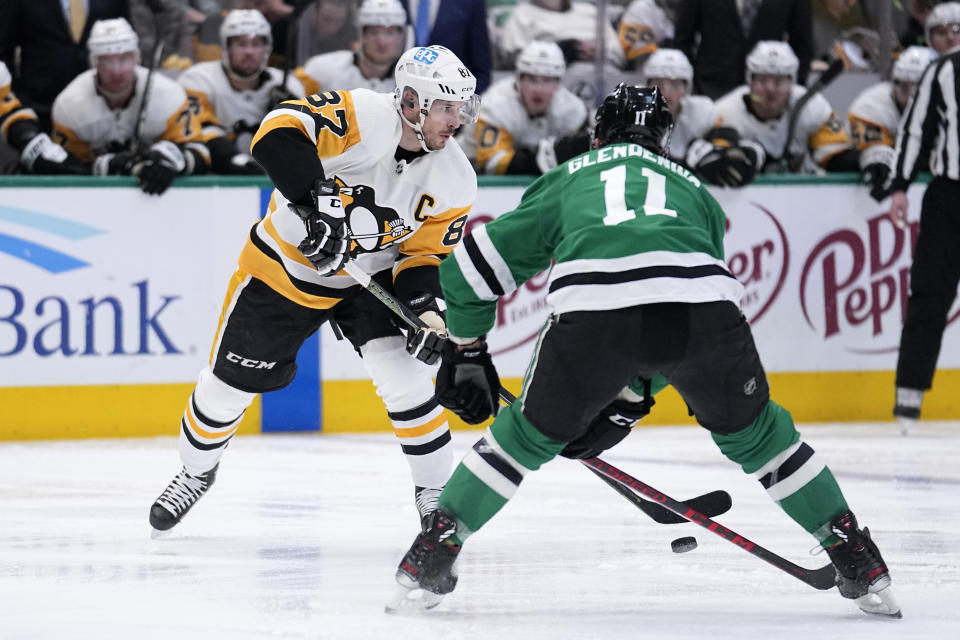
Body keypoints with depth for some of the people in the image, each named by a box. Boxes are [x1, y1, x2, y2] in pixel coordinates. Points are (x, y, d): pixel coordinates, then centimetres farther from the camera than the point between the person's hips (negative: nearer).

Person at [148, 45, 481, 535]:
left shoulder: (453, 181, -12)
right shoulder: (361, 117, -28)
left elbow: (425, 253, -4)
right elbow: (280, 132, -40)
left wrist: (426, 307, -23)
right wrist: (315, 202, -50)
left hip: (368, 278, 2)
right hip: (284, 267, -2)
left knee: (403, 375, -18)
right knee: (230, 383, 7)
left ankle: (435, 492, 0)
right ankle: (197, 472, 36)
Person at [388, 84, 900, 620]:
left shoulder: (567, 180, 36)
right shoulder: (696, 191, 39)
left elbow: (473, 268, 35)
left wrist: (467, 351, 49)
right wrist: (626, 399, 44)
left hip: (592, 312, -1)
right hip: (706, 307, 1)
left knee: (531, 434, 23)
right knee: (754, 431, 25)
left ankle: (430, 559, 22)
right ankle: (857, 561, 25)